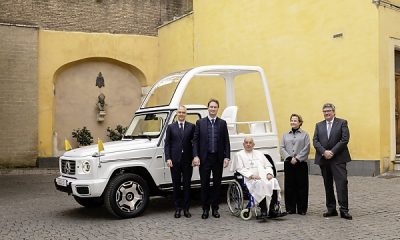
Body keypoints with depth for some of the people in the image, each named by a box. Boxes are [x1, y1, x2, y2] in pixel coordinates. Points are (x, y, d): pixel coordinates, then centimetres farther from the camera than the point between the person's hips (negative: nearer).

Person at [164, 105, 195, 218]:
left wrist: (194, 157, -7)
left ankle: (186, 208, 14)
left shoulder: (191, 126, 5)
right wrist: (168, 158, -7)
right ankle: (178, 208, 16)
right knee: (176, 185, 7)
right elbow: (167, 144, 4)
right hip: (175, 160, 0)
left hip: (187, 160, 0)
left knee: (187, 185, 6)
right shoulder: (171, 127, 7)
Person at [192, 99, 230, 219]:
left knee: (217, 184, 8)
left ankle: (215, 209, 18)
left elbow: (226, 141, 4)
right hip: (204, 158, -1)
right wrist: (195, 156, -9)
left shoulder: (222, 123, 7)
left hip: (218, 158, 1)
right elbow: (195, 140, 1)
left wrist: (227, 157, -4)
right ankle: (205, 209, 15)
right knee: (204, 184, 5)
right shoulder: (200, 122, 3)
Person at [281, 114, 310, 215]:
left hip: (301, 164, -2)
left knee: (302, 186, 2)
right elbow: (282, 148, 5)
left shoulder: (304, 134, 4)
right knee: (289, 186, 4)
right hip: (288, 164, 3)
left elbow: (306, 149, -4)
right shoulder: (286, 135, 13)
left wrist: (297, 158, -12)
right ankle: (290, 209, 13)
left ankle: (302, 209, 11)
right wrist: (289, 158, -9)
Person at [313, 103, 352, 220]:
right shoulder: (319, 125, 14)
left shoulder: (342, 123, 3)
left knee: (342, 183, -9)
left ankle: (344, 210, -6)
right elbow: (315, 141, 5)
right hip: (323, 159, 4)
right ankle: (331, 209, 17)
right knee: (328, 185, 9)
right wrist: (324, 152, -11)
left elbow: (345, 139, -7)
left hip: (338, 159, -4)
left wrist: (332, 152, -13)